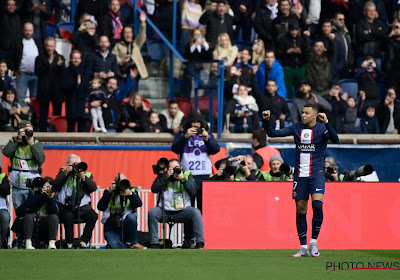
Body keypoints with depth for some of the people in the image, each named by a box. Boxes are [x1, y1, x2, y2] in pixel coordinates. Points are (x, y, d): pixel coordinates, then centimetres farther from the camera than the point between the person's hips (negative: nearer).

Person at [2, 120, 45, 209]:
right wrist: (17, 140, -14)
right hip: (16, 186, 2)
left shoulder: (37, 144, 2)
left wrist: (32, 144, -16)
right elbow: (6, 153, -14)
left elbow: (41, 160, -14)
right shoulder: (14, 142, 6)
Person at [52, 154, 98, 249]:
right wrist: (65, 173, -11)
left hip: (83, 207, 2)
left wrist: (83, 177, -12)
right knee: (68, 216, -34)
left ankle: (84, 241, -16)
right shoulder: (63, 172, 13)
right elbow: (55, 184, -3)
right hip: (66, 207, -2)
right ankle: (69, 243, -21)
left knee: (93, 216, -26)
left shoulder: (87, 175, 14)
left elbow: (94, 188, -3)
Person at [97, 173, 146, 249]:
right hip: (111, 230, -1)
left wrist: (130, 194, -28)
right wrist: (109, 192, -15)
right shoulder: (109, 192, 4)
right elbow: (100, 207, -9)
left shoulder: (131, 190, 6)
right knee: (114, 245, -33)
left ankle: (133, 243, -13)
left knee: (131, 217, -34)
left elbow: (139, 204, -12)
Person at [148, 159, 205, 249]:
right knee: (152, 213, -28)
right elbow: (154, 189, -9)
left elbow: (193, 192, -4)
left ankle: (200, 243, -27)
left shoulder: (187, 175, 8)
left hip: (182, 210, 0)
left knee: (196, 212, -28)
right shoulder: (163, 176, 7)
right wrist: (166, 176, -14)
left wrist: (183, 179, -15)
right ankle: (154, 244, -23)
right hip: (164, 211, 0)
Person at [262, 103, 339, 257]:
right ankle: (303, 248, 11)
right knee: (300, 210, 3)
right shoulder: (296, 128, 6)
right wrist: (266, 121, -10)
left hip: (317, 173, -4)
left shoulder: (321, 128, -5)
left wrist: (326, 122, -37)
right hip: (300, 174, 4)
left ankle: (313, 242, -6)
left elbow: (335, 139, -24)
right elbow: (272, 133, 7)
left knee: (317, 204, -21)